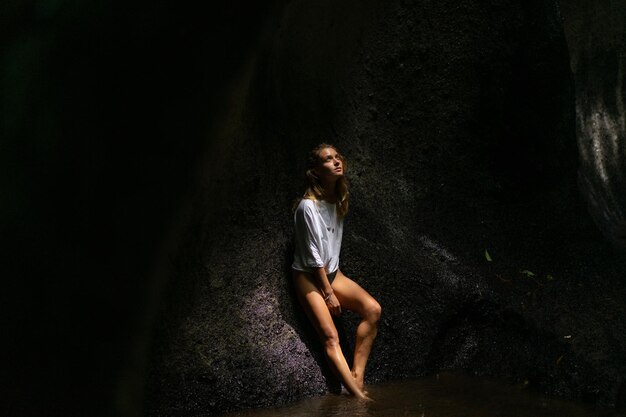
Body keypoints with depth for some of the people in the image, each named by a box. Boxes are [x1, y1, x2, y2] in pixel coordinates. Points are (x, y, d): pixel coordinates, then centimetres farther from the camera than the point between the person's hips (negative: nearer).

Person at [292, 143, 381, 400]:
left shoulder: (338, 200, 6)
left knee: (373, 309, -15)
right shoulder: (308, 206, -19)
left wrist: (334, 281, 11)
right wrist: (329, 293, -13)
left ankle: (357, 375, -13)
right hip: (308, 277, -7)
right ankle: (359, 397, -30)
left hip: (331, 272, 8)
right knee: (330, 336, -21)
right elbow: (313, 256, -17)